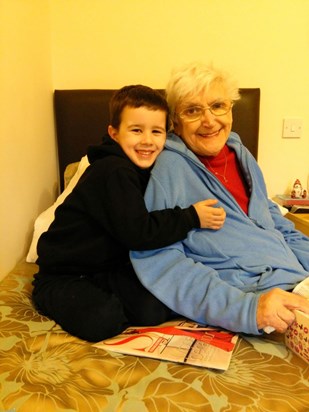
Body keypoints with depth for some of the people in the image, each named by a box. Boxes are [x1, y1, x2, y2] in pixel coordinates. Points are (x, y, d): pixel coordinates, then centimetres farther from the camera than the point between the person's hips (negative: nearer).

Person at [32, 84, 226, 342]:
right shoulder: (114, 172, -24)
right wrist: (192, 218, -23)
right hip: (64, 274, -6)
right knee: (103, 320, -30)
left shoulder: (145, 170, 4)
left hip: (110, 266, 6)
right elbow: (139, 233, -29)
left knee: (155, 309, -16)